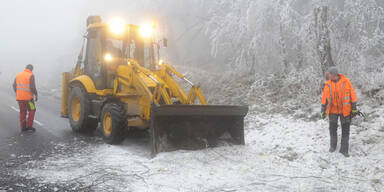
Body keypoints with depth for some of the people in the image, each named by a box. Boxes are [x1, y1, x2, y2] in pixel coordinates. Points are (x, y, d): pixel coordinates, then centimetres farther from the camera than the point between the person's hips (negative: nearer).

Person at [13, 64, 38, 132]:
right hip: (28, 97, -6)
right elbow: (32, 87, -18)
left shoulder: (18, 75, 8)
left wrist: (17, 93, 20)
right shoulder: (31, 75, -11)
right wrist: (36, 95, -6)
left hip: (19, 97, 6)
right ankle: (29, 125, 3)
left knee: (23, 112, 13)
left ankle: (23, 127, 14)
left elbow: (14, 85, 9)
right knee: (32, 110, 9)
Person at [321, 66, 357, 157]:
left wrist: (354, 108, -5)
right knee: (332, 128, 9)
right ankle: (333, 145, 30)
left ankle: (344, 149, 16)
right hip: (333, 110, 2)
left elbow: (352, 95, -5)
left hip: (345, 110, -2)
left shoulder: (346, 82, -11)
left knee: (345, 130, 5)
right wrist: (323, 111, 3)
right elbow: (324, 98, 2)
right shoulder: (328, 84, -4)